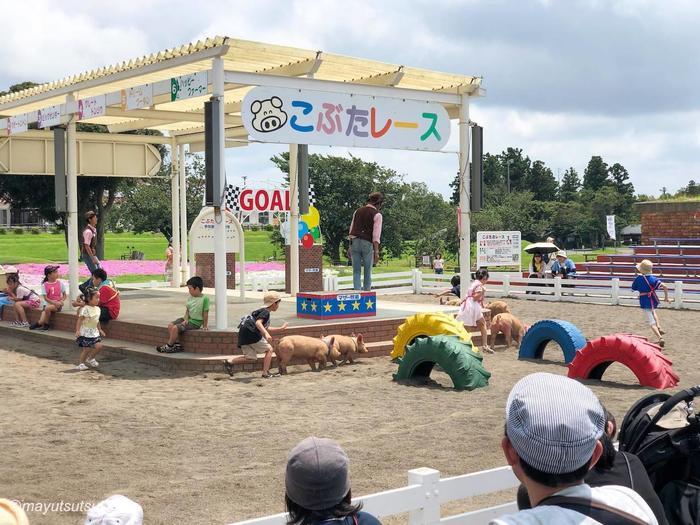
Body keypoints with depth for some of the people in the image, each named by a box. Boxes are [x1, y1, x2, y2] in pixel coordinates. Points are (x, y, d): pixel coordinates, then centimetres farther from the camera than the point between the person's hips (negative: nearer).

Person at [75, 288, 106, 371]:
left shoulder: (97, 309, 7)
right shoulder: (85, 309, -17)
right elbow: (79, 320, -18)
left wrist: (100, 330, 22)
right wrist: (78, 330, -25)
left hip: (94, 332, 7)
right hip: (85, 332, -7)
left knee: (99, 346, -1)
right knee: (87, 349, -5)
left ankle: (90, 358, 23)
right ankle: (81, 363, 13)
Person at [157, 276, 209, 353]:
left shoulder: (205, 298, -16)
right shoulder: (190, 297, 9)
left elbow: (205, 313, -13)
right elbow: (187, 310, 11)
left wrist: (205, 325, -10)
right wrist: (186, 319, -6)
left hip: (195, 323, -8)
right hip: (188, 319, 8)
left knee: (175, 328, -21)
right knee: (170, 325, -8)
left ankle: (169, 346, -6)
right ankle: (176, 344, -5)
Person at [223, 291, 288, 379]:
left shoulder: (263, 311, 26)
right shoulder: (265, 312, -4)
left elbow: (266, 329, 36)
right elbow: (258, 323, -22)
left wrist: (281, 328, 39)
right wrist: (266, 334, -34)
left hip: (243, 335, 9)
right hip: (250, 332, -9)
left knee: (250, 356, 11)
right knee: (269, 349, 2)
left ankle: (229, 362, 1)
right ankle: (265, 373, -1)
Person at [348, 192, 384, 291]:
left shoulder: (358, 211, 13)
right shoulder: (377, 215, -2)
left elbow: (351, 231, 14)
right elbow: (376, 235, -10)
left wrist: (350, 247, 18)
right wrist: (376, 252, -11)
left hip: (354, 242, 4)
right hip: (367, 244, -4)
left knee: (356, 271, 5)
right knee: (368, 272, 8)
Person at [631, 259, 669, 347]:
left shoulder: (638, 279, -10)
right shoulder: (653, 278, -8)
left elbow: (633, 288, 7)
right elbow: (665, 287, -18)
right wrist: (666, 297, -5)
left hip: (644, 302, -3)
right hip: (653, 301, 3)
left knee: (652, 322, -5)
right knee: (653, 311, 38)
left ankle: (660, 338, -21)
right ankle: (659, 327, 26)